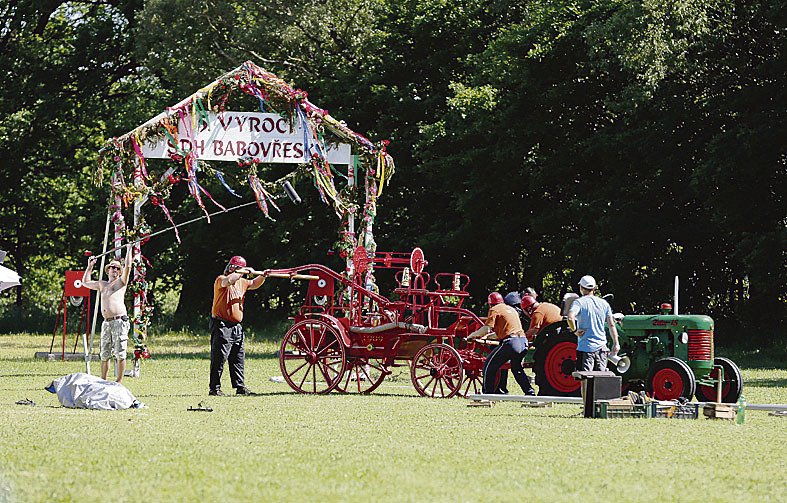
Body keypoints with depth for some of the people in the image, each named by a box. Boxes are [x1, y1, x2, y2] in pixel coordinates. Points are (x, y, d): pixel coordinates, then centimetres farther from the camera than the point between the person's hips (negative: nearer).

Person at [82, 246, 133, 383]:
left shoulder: (121, 282, 8)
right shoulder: (102, 284, 25)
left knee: (120, 354, -7)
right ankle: (103, 380, 14)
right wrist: (89, 267, 36)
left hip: (119, 321, -6)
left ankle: (119, 381, -5)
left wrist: (129, 250, -4)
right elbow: (85, 282, 39)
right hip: (106, 323, 6)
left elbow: (128, 266, -7)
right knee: (104, 354, 8)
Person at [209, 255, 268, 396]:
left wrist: (263, 276, 10)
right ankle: (214, 388, -6)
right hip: (222, 325, -9)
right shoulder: (221, 280, -9)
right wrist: (242, 271, -20)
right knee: (219, 358, -8)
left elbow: (254, 284, 28)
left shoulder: (241, 282, 16)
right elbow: (229, 280, -31)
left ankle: (240, 387, 16)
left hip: (236, 326, 9)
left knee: (238, 358, 11)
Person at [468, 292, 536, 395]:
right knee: (516, 368, 27)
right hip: (523, 342, 8)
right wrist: (487, 336, 45)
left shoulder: (494, 310, 4)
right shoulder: (511, 309, 28)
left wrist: (472, 335, 8)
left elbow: (486, 329, -7)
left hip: (510, 343, -7)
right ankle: (530, 392, 19)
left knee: (489, 366, 3)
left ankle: (488, 394, 0)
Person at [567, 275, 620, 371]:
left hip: (585, 347, -4)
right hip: (601, 347, 4)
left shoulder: (579, 302, -6)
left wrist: (575, 331, -10)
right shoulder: (604, 303, 8)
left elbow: (570, 317, -26)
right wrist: (616, 344, 15)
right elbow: (611, 325, 9)